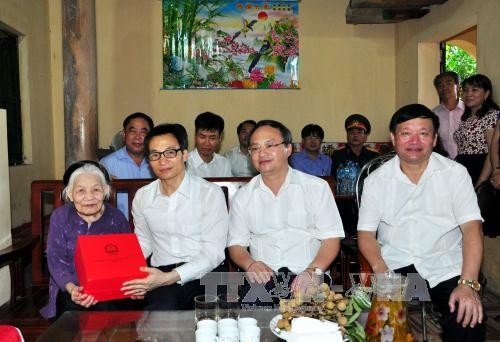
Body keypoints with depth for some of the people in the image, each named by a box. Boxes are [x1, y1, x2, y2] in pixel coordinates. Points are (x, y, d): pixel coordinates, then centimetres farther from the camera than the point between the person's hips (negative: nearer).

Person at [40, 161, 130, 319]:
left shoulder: (116, 217, 3)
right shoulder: (60, 217, 1)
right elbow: (56, 260, -6)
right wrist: (71, 288, -26)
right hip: (70, 287, -1)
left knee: (105, 307, -27)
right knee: (73, 306, -30)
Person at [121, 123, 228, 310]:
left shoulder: (210, 193, -4)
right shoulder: (142, 196, 12)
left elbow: (213, 252, -10)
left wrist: (170, 277, -21)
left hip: (206, 273, -2)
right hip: (161, 273, 2)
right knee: (160, 308, -32)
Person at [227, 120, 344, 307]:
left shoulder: (317, 187, 6)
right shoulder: (243, 196, 13)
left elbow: (331, 238, 2)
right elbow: (236, 244, 12)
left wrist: (312, 271, -15)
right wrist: (249, 264, -10)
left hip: (306, 277, -1)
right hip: (262, 277, 2)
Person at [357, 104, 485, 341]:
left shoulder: (455, 173, 1)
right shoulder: (376, 180, 4)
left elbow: (471, 228, -7)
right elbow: (366, 232, 2)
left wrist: (468, 284, -21)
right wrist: (380, 269, -18)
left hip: (446, 266, 0)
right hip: (395, 265, 0)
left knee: (468, 321, -24)